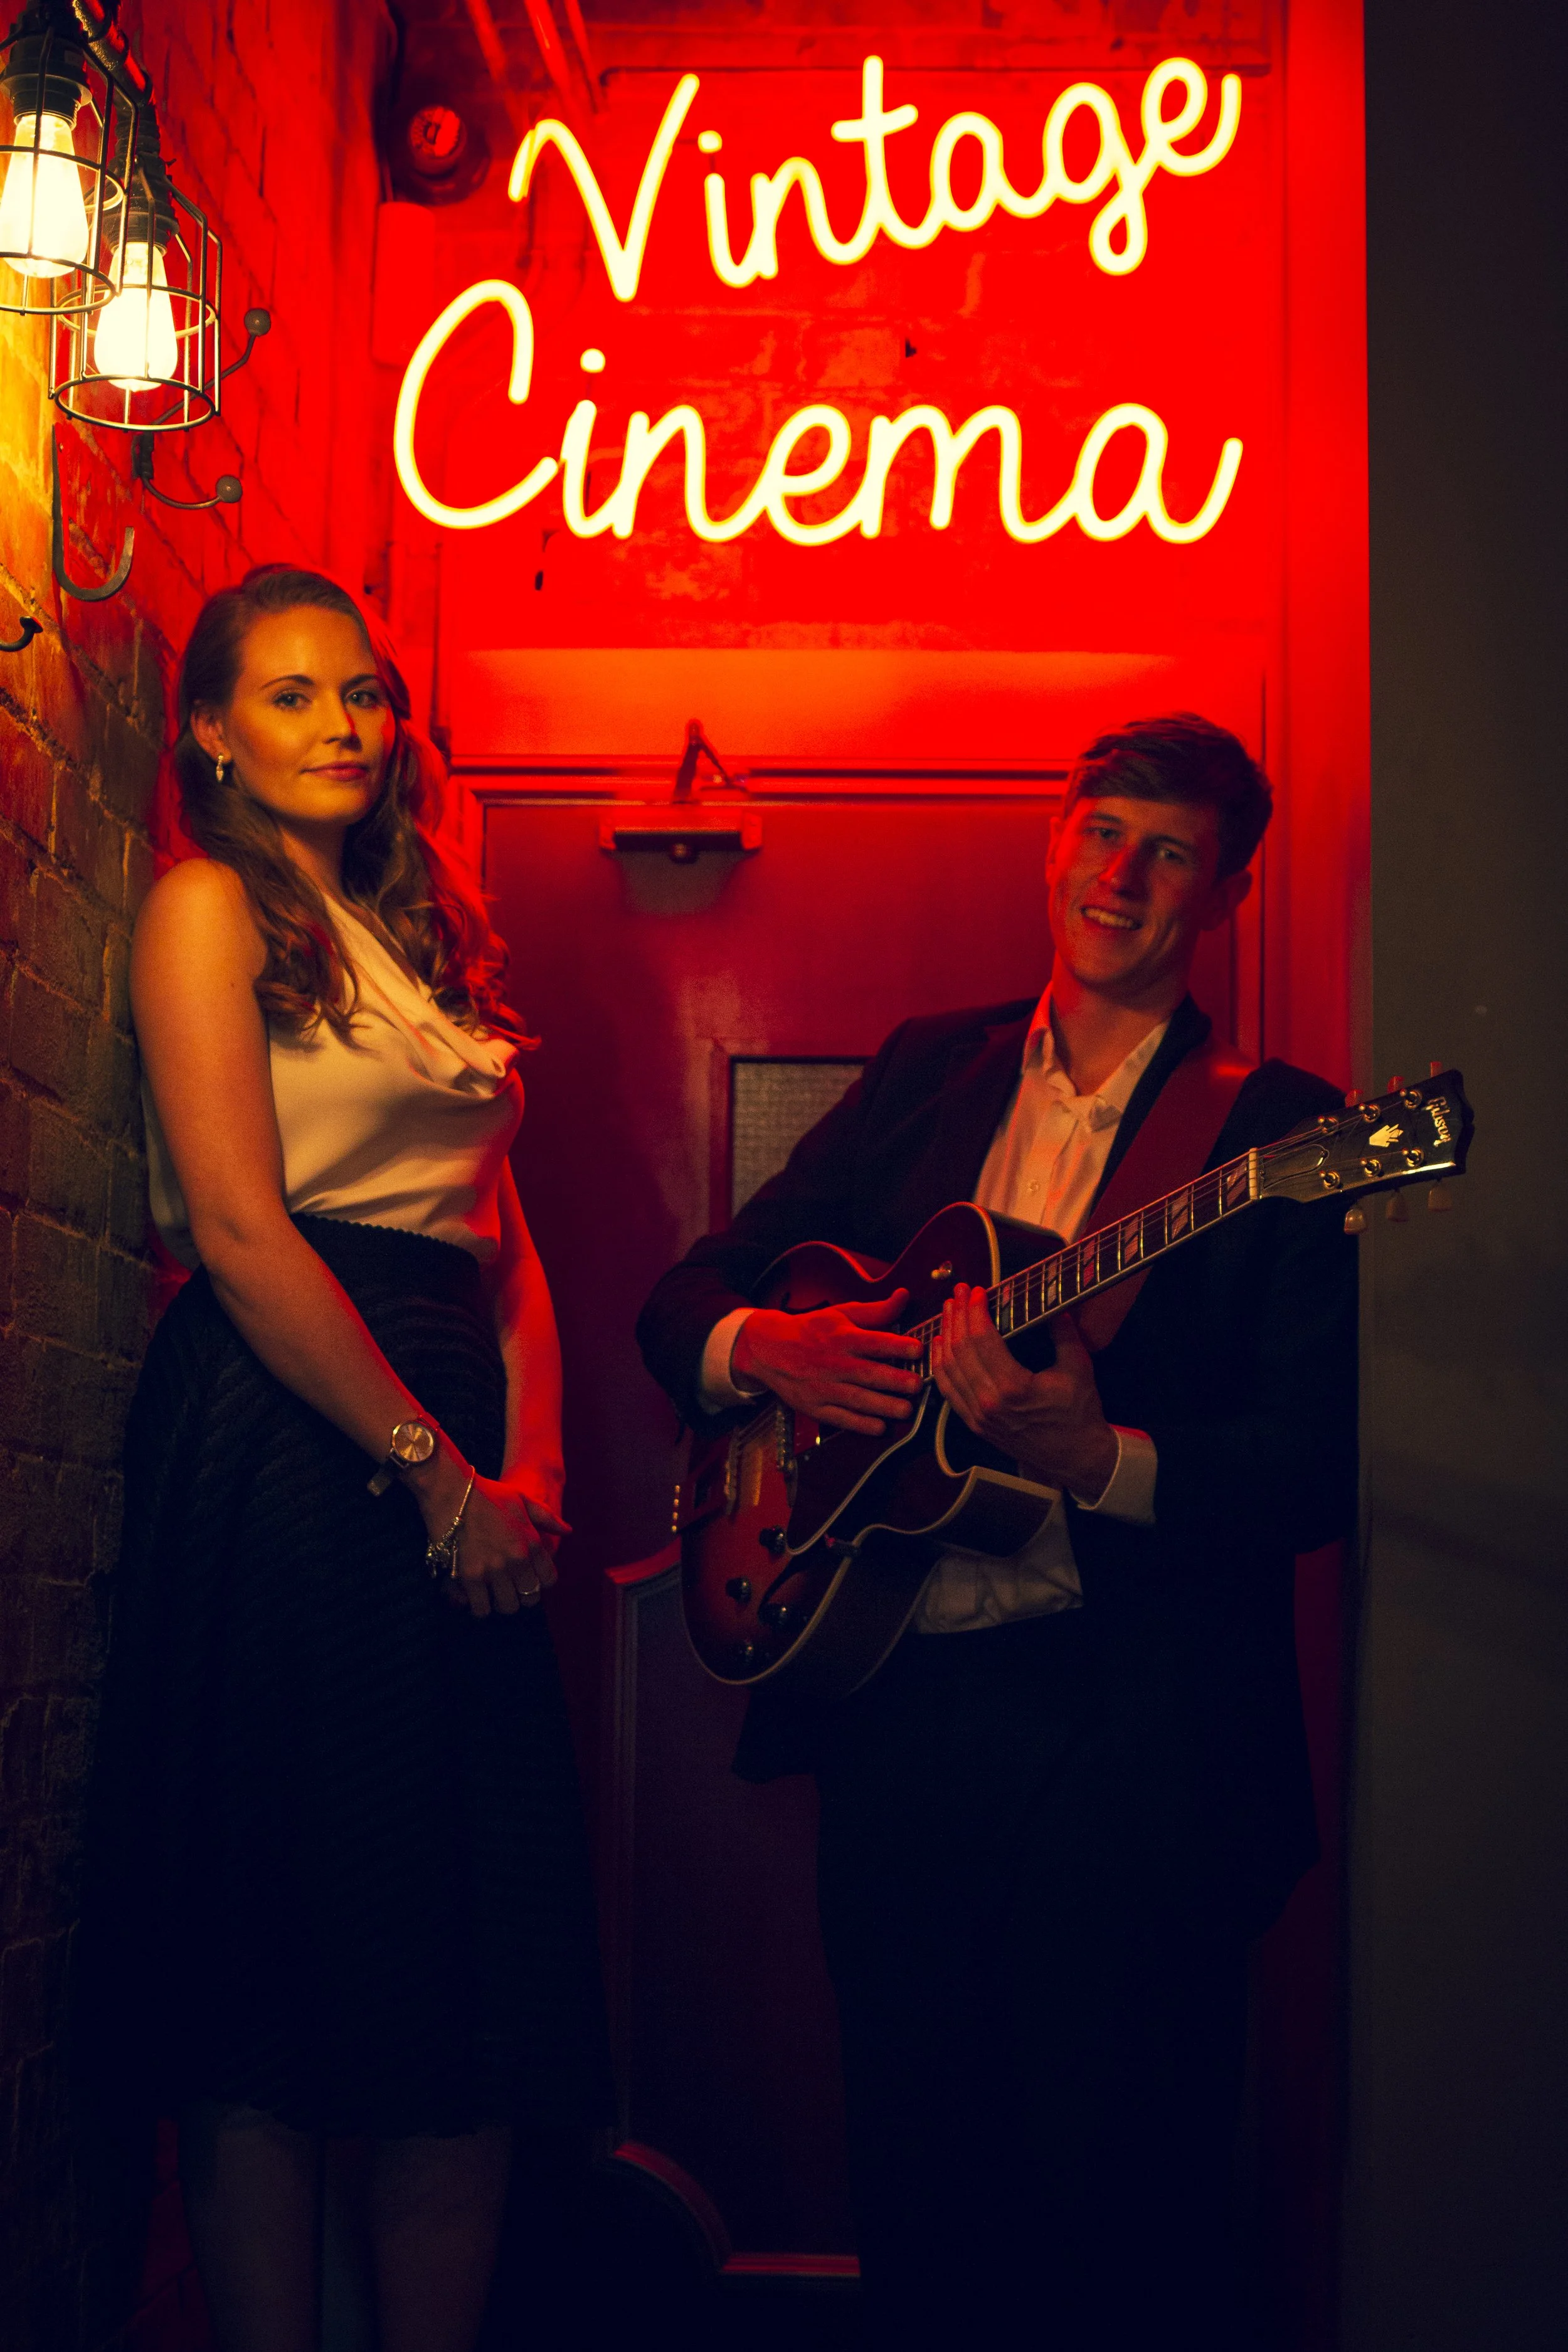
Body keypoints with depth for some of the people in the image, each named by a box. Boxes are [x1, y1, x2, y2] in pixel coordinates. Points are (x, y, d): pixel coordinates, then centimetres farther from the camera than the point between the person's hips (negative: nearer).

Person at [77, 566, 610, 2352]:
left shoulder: (427, 938, 21)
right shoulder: (211, 906, -1)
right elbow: (239, 1230, -11)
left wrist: (530, 1471, 1)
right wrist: (433, 1474, -13)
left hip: (455, 1483, 7)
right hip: (283, 1452, -7)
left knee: (472, 1966, 5)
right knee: (289, 1956, -4)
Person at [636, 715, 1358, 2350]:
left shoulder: (1273, 1131, -2)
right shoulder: (929, 1069, 12)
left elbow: (1314, 1469, -9)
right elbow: (684, 1296, 12)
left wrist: (1098, 1459, -25)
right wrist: (764, 1347, -10)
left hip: (1122, 1729, -4)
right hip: (893, 1706, 4)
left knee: (1117, 2217, 2)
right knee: (914, 2196, 13)